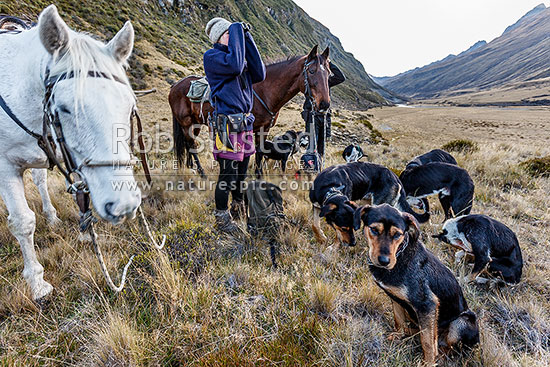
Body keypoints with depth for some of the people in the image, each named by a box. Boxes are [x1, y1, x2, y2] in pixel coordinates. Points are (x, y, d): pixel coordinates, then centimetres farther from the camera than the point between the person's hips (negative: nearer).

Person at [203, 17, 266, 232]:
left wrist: (248, 39, 3)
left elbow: (259, 75, 2)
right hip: (227, 124, -7)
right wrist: (237, 31, -10)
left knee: (242, 170, 17)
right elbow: (235, 66, -23)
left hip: (245, 123, 8)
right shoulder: (211, 57, -4)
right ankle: (221, 217, 15)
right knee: (228, 172, -2)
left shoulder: (240, 56, 17)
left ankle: (238, 208, 36)